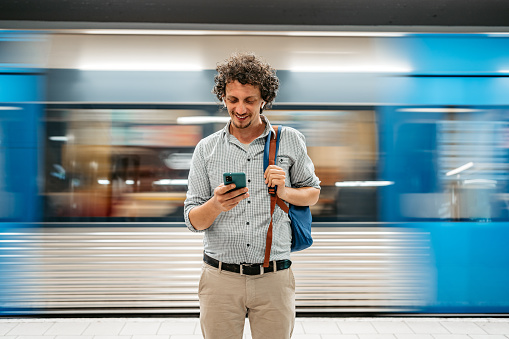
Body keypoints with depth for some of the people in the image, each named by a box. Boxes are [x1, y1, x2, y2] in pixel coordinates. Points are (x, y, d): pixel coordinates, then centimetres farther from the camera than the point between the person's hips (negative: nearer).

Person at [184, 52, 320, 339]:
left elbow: (313, 193, 14)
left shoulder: (291, 141, 4)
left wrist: (285, 192, -7)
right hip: (220, 279, 1)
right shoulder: (206, 149, 4)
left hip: (274, 279, 0)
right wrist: (216, 205, -19)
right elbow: (193, 221, 3)